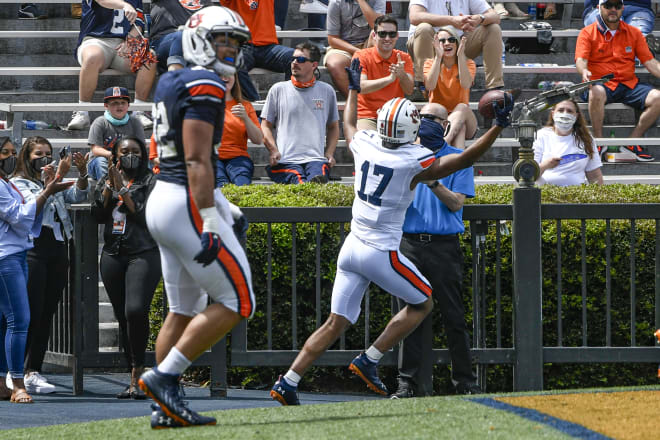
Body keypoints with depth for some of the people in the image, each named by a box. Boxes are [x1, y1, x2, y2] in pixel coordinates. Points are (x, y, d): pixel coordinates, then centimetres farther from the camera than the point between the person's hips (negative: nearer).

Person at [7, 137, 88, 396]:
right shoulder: (19, 183, 2)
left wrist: (82, 173, -8)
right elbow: (37, 202, -16)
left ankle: (34, 372, 5)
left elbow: (78, 197, 8)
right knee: (31, 313, -13)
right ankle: (15, 372, -13)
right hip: (33, 248, -7)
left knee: (47, 313, 4)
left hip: (58, 250, 7)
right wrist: (58, 176, -21)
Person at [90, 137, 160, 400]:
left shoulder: (151, 182, 4)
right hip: (113, 256, 5)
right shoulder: (105, 182, 17)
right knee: (122, 317, 4)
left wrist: (123, 189, -9)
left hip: (143, 253, -5)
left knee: (136, 310, -23)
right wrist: (109, 186, -3)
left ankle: (136, 375, -18)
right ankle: (135, 379, 9)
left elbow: (145, 215, -8)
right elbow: (98, 215, 5)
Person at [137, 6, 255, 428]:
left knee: (185, 309, 14)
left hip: (163, 199, 10)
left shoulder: (172, 84, 16)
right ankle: (163, 376, -7)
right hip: (188, 204, -10)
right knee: (236, 302, -3)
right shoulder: (205, 88, -13)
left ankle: (166, 407, 13)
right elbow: (198, 161, -19)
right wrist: (210, 224, -21)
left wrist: (222, 207, 27)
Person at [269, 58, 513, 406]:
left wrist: (353, 88, 41)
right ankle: (369, 361, 6)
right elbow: (466, 159, -9)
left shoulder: (364, 145, 0)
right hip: (381, 253, -6)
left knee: (336, 323, 9)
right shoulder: (414, 163, -15)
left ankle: (287, 383, 1)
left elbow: (349, 124, 25)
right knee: (422, 303, 15)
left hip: (352, 246, 6)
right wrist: (499, 125, -6)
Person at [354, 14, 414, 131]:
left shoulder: (404, 58, 9)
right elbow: (361, 87, -16)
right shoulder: (361, 56, 0)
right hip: (367, 117, -3)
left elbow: (409, 91, -4)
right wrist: (390, 78, -27)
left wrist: (402, 74, -25)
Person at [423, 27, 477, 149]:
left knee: (462, 107, -35)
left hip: (461, 116, 0)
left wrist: (460, 56, -24)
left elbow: (466, 85, -16)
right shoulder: (430, 63, 7)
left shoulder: (468, 64, 7)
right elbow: (430, 86, -15)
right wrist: (438, 57, -20)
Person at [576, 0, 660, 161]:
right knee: (596, 93, -40)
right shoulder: (587, 33, 4)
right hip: (601, 83, -4)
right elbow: (581, 60, -9)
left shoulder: (634, 33, 14)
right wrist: (584, 71, -33)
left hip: (629, 85, 4)